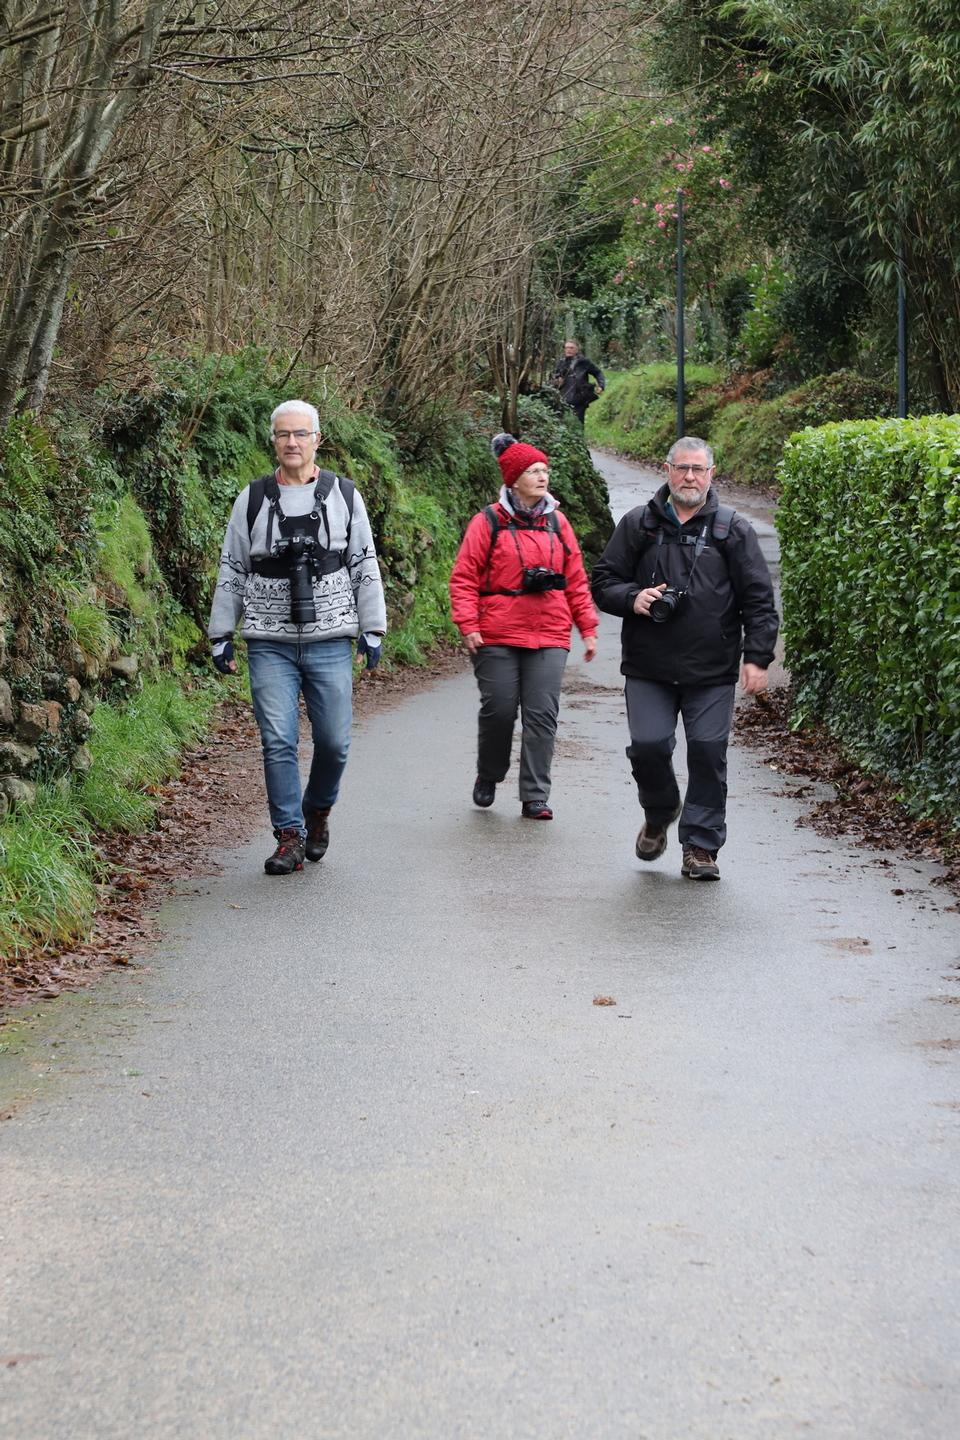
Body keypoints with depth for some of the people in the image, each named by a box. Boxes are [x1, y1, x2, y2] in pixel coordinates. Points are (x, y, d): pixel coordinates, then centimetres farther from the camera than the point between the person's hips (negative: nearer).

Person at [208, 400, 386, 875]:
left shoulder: (344, 496, 7)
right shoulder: (252, 500, 7)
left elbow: (366, 567, 9)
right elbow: (231, 572, 10)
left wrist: (371, 629, 2)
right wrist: (221, 635, 7)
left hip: (330, 640, 0)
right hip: (270, 643, 0)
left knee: (334, 741, 1)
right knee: (278, 742, -5)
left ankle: (318, 810, 28)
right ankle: (290, 835, 4)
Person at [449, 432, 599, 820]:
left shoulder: (557, 523, 12)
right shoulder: (489, 522, 0)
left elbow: (576, 580, 15)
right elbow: (464, 577, -1)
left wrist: (588, 628, 11)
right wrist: (468, 625, -11)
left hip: (549, 638, 3)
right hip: (497, 638, -3)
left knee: (542, 716, -3)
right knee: (499, 710, 0)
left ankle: (535, 798, 2)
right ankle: (488, 777, 27)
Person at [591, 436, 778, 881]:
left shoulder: (732, 529, 5)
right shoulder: (638, 525, 8)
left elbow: (758, 598, 4)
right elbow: (603, 582, 12)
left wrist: (757, 657, -4)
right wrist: (632, 598, -9)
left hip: (712, 671, -1)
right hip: (648, 668, 1)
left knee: (708, 751, -3)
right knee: (648, 744, -6)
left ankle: (701, 845, 10)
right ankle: (659, 813, 26)